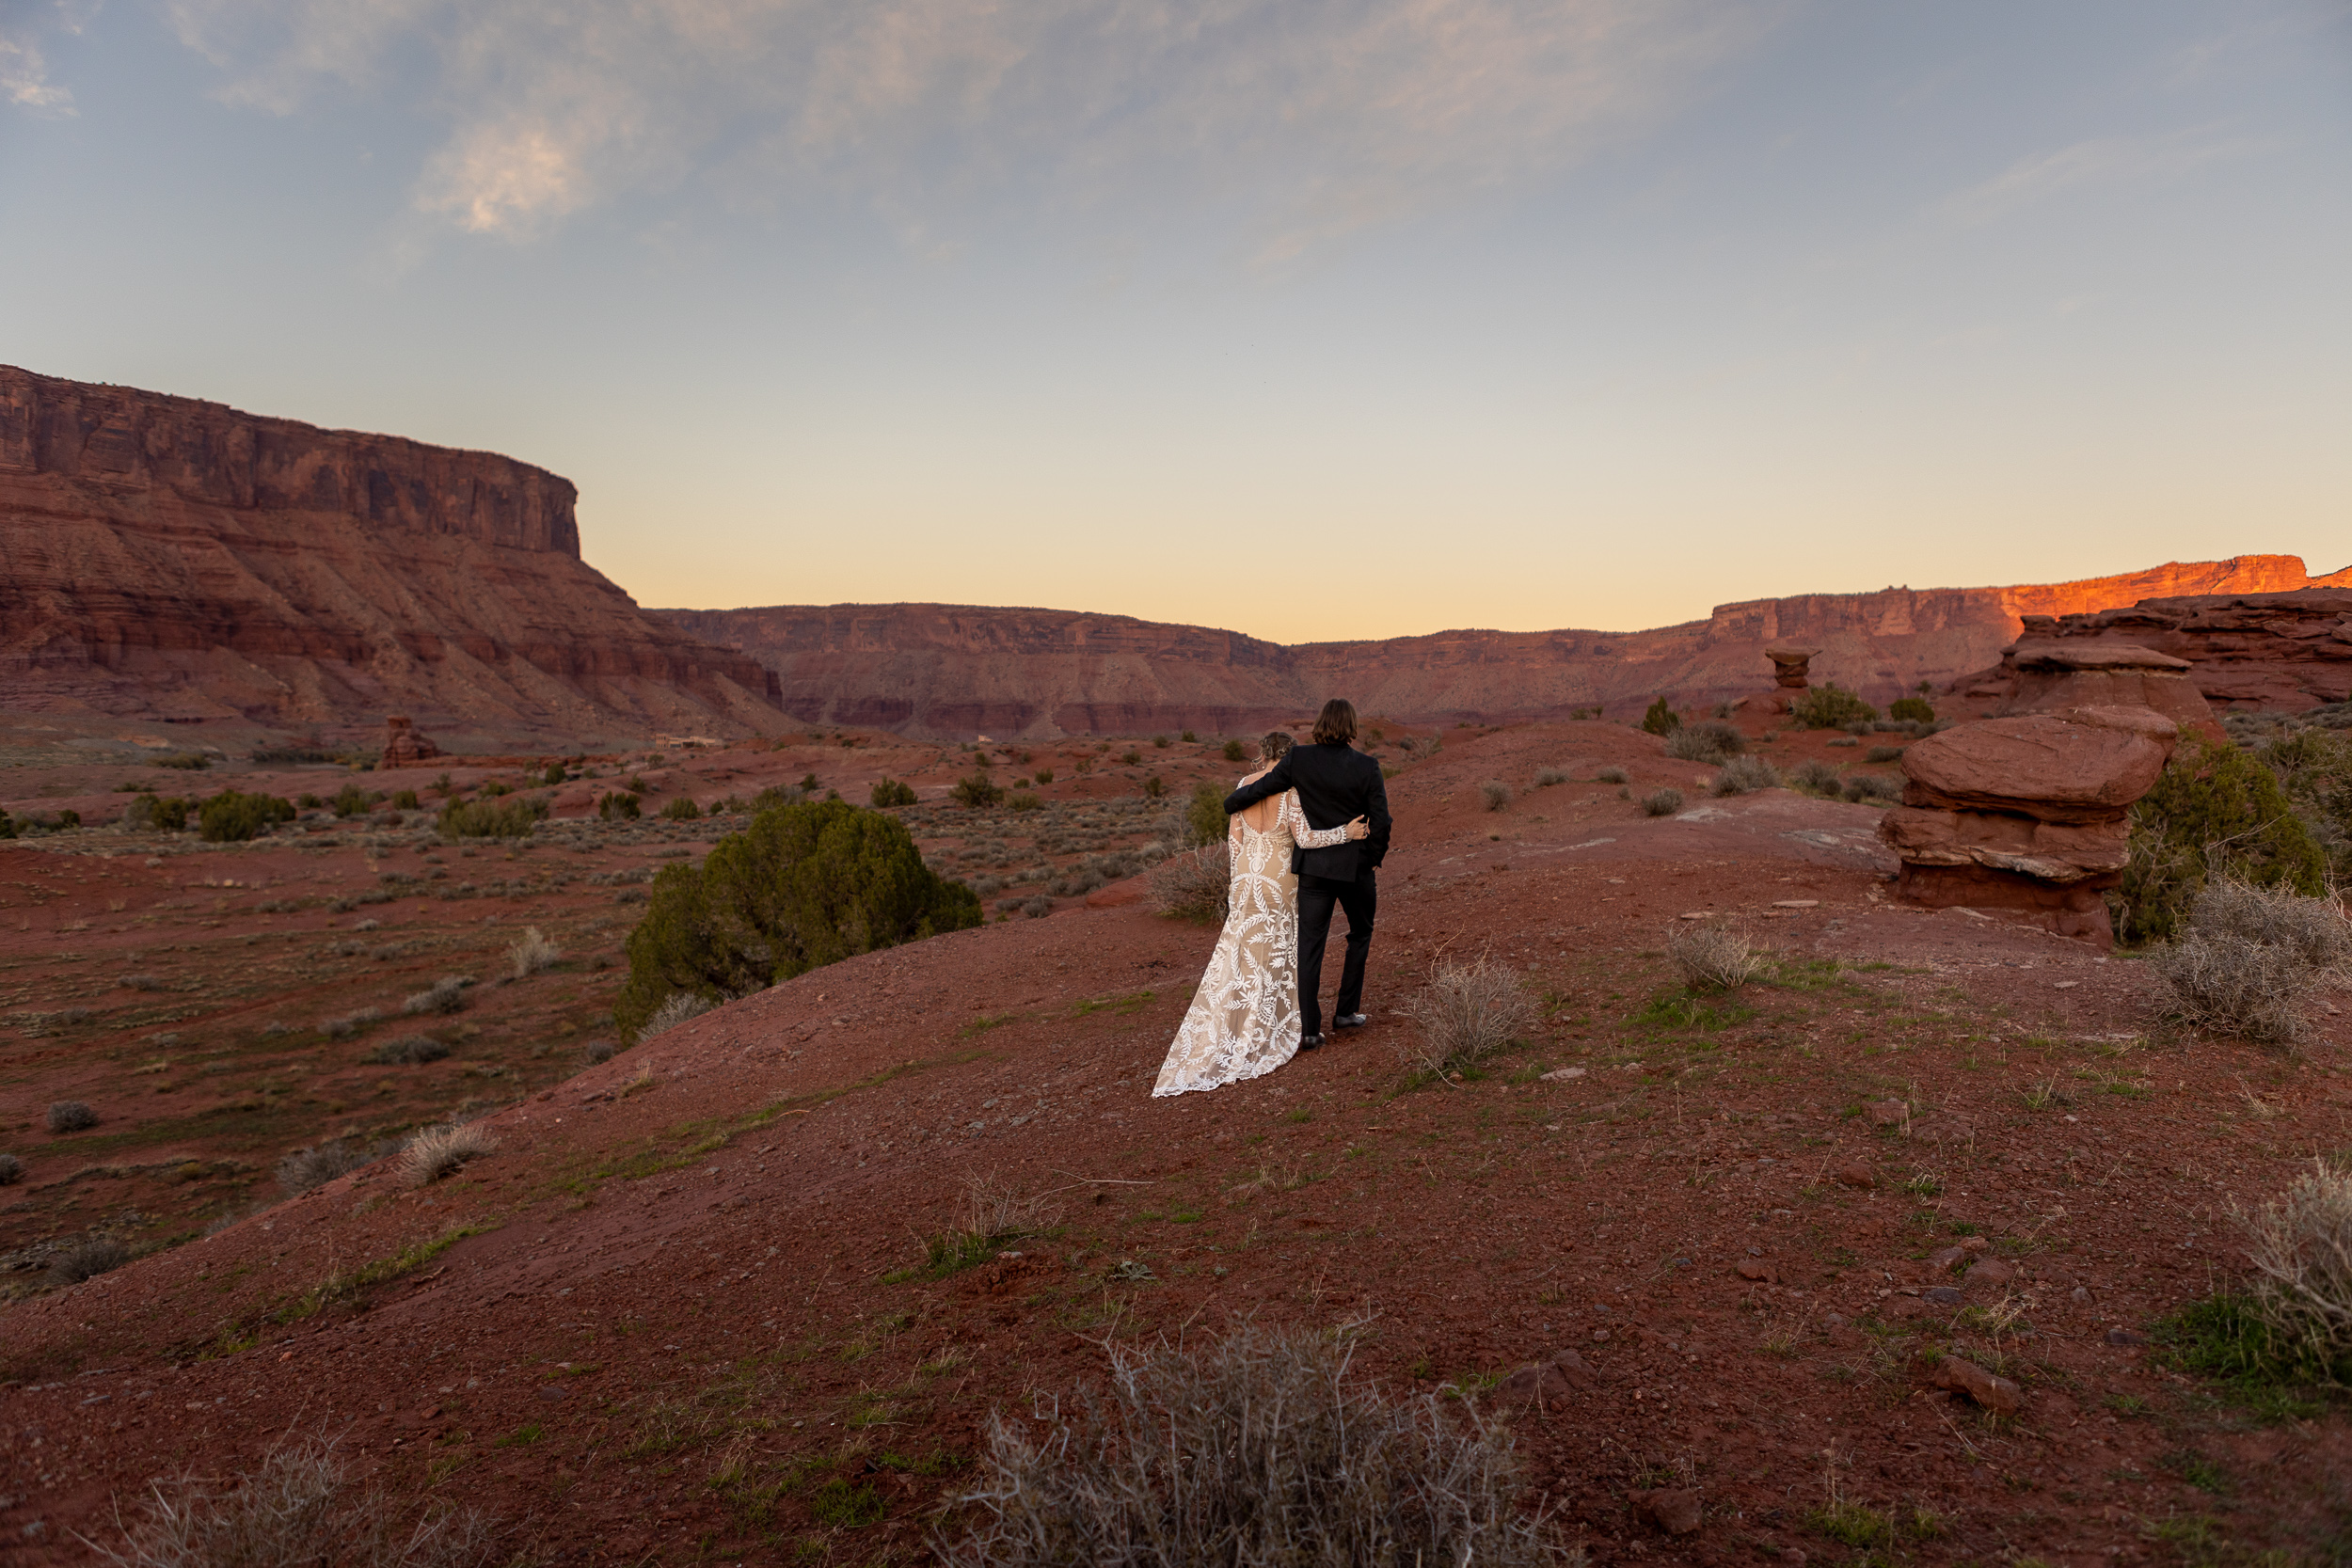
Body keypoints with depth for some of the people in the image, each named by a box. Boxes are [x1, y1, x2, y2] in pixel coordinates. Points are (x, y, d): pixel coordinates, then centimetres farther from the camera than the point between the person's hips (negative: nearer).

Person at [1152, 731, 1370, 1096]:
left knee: (1239, 951, 11)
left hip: (1246, 875, 4)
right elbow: (1305, 839, -18)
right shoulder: (1289, 792, -14)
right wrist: (1346, 833, -9)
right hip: (1280, 878, -4)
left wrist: (1241, 879, 13)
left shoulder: (1244, 786, 0)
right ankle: (1267, 1030, 15)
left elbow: (1234, 837, 4)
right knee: (1277, 951, 10)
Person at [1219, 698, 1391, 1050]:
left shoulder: (1300, 760, -7)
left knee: (1310, 944, 5)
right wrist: (1374, 858, 8)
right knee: (1360, 934, 21)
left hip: (1313, 864, 1)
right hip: (1356, 865, -1)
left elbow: (1261, 788, -3)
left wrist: (1231, 803, 16)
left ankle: (1309, 1029, 3)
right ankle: (1346, 1011, 23)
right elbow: (1380, 820, -9)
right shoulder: (1366, 767, -11)